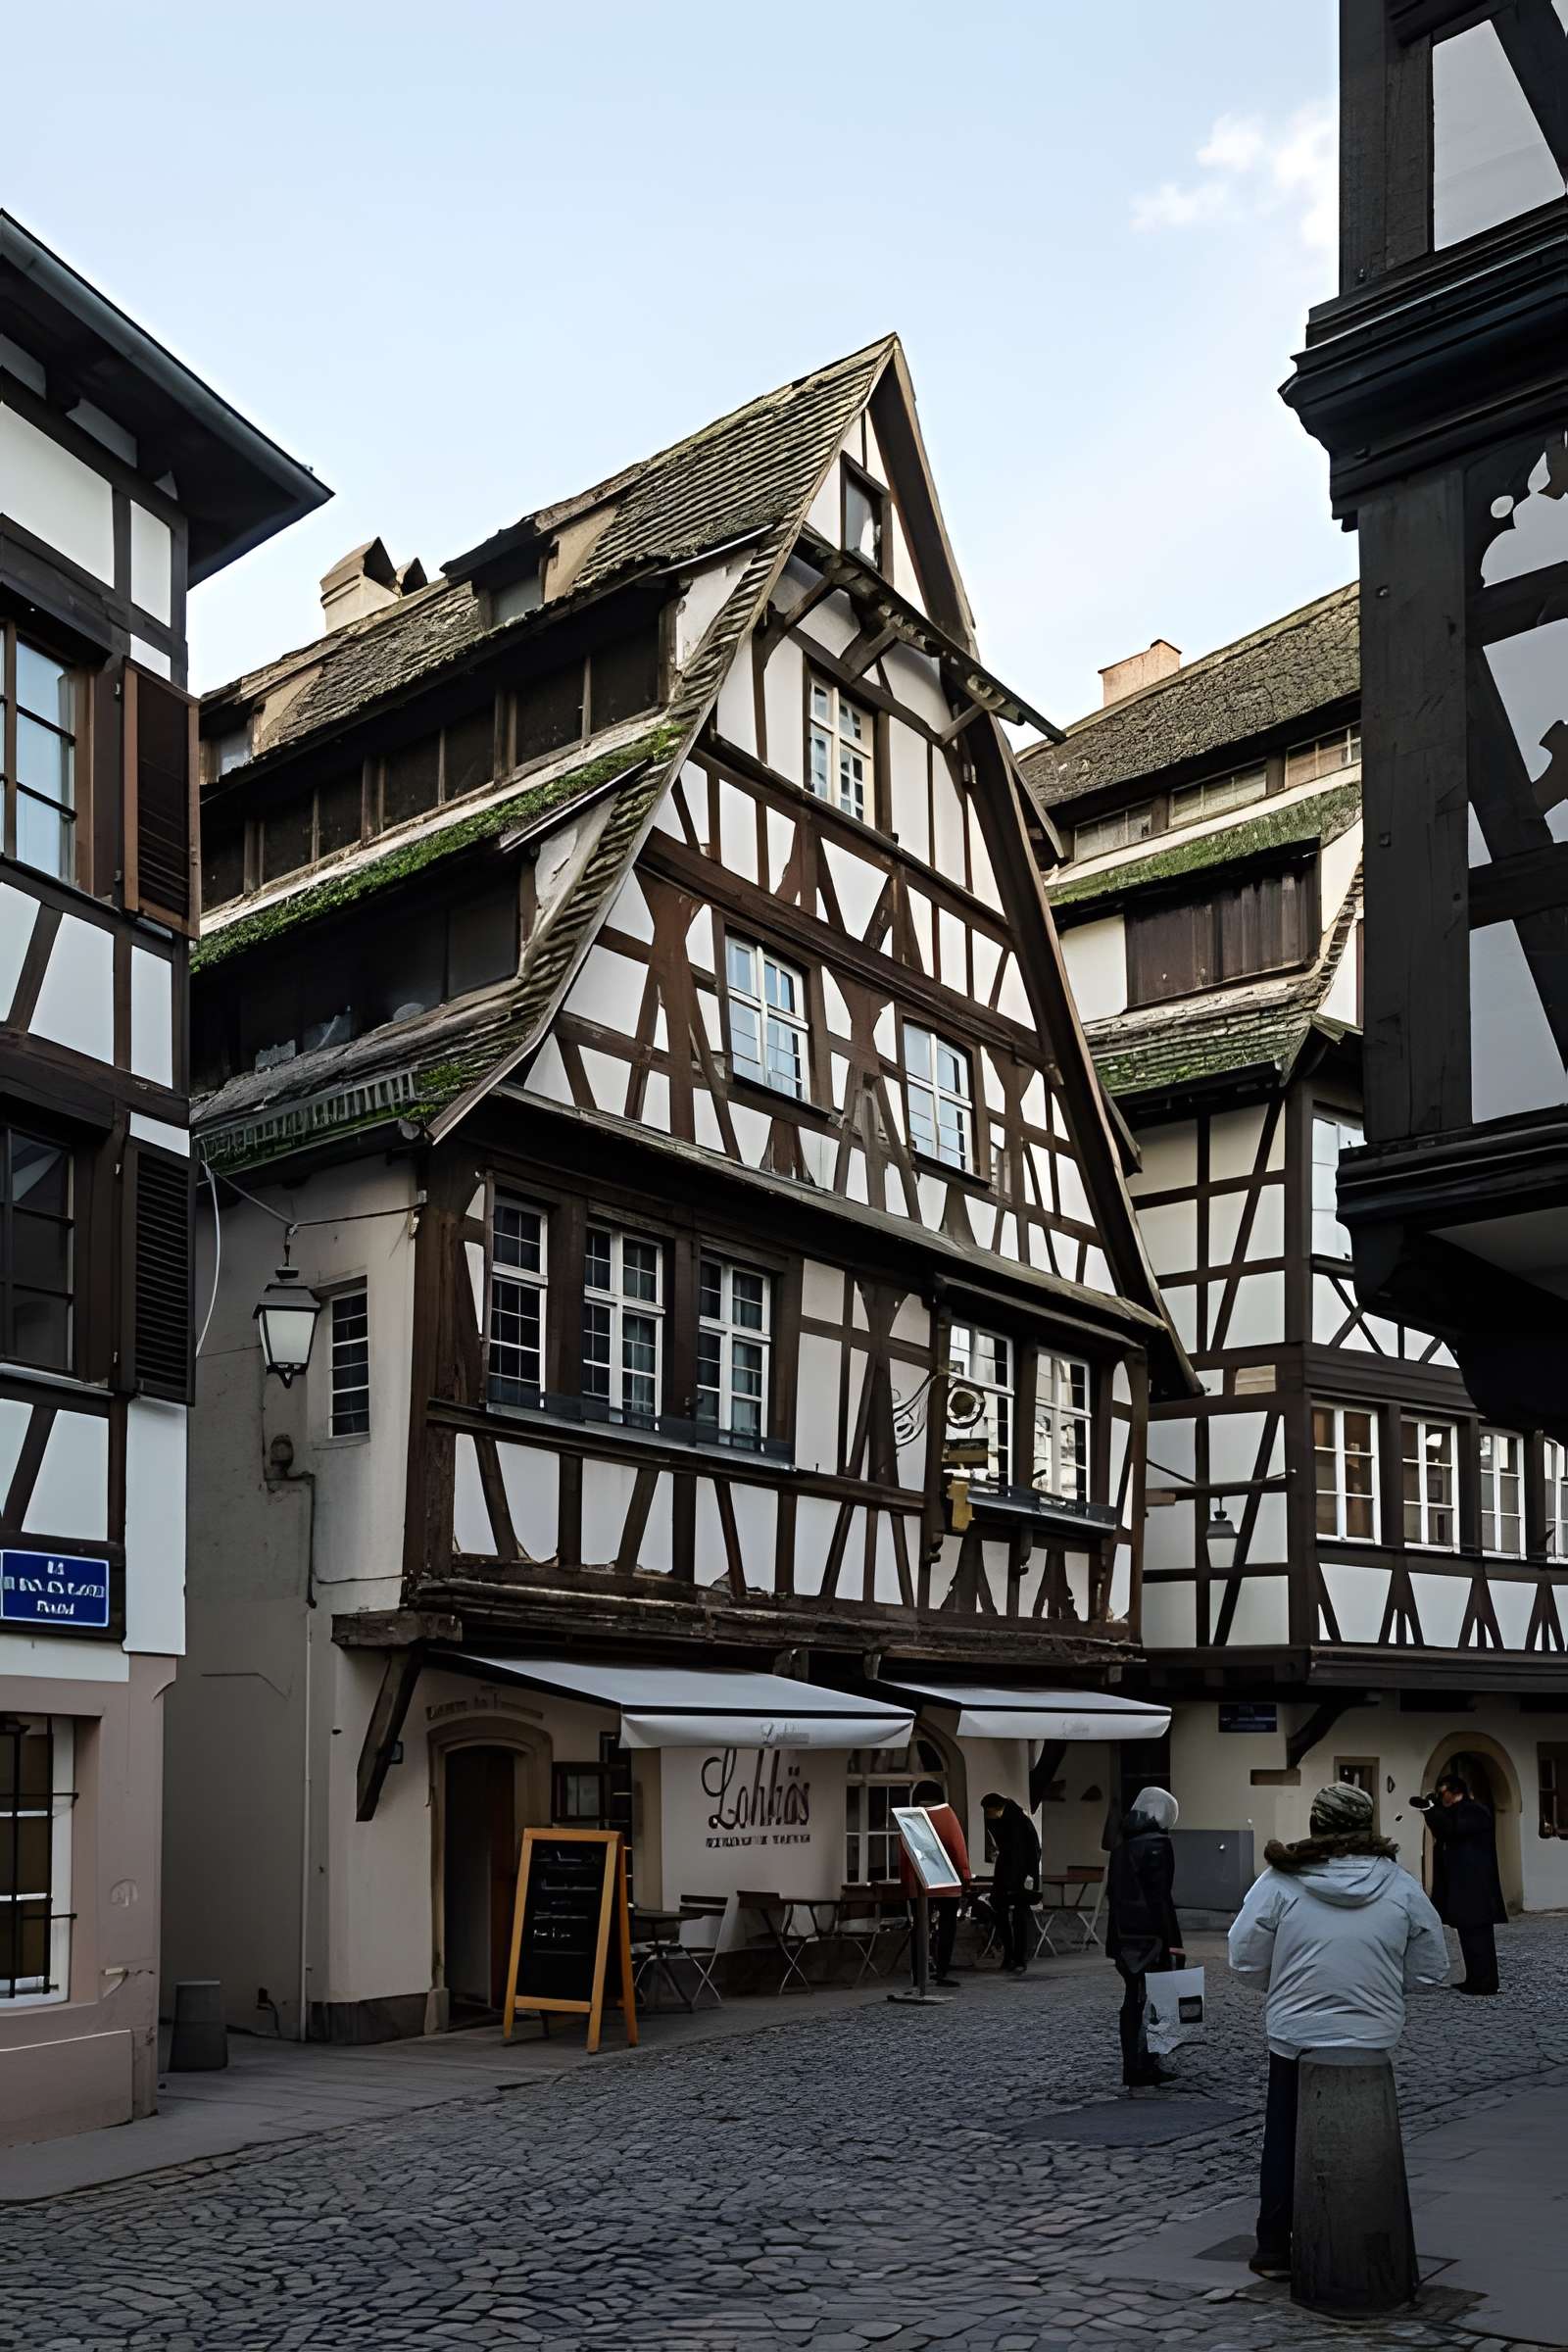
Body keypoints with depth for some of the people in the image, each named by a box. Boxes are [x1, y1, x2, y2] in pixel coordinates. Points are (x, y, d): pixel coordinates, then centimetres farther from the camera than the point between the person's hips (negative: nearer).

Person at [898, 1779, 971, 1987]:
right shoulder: (946, 1813, -2)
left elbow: (902, 1852, 6)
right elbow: (958, 1845, -6)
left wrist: (904, 1881, 14)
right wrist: (965, 1876, -2)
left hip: (916, 1883, 3)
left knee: (920, 1927, 6)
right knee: (947, 1925, 3)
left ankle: (918, 1974, 5)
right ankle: (943, 1971, -4)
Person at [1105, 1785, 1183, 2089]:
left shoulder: (1121, 1846, 14)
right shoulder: (1157, 1845, -12)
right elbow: (1160, 1897, -18)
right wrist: (1171, 1941, -16)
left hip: (1125, 1935, 8)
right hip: (1151, 1937, -8)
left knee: (1133, 1999, 13)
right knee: (1152, 1999, -3)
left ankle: (1132, 2065, 18)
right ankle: (1143, 2066, -4)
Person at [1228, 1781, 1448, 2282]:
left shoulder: (1280, 1881, -10)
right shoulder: (1400, 1885, -5)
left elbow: (1244, 1961, -7)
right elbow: (1431, 1968, 2)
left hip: (1295, 2035, -1)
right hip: (1374, 2038, 1)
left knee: (1285, 2143, 13)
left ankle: (1275, 2250, 20)